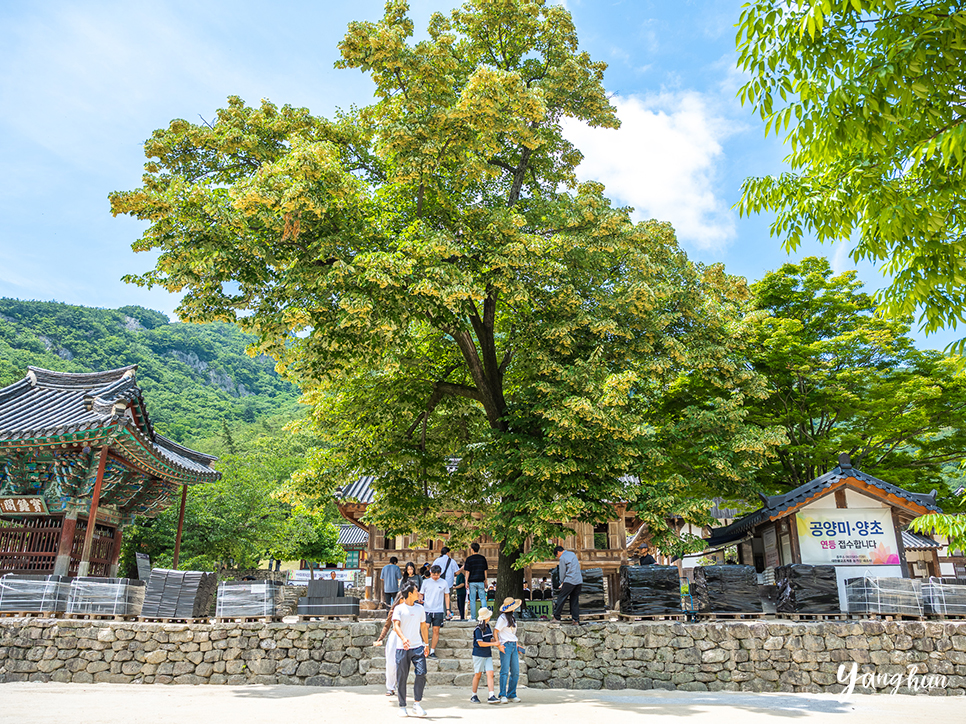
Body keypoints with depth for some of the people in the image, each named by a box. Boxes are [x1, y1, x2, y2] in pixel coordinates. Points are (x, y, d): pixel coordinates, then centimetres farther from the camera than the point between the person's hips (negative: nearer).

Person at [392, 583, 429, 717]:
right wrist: (403, 638, -34)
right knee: (401, 677, 2)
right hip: (402, 648, -3)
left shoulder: (420, 609, 12)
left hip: (418, 647, 3)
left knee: (421, 673, -9)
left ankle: (417, 703, 3)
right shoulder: (399, 609, -3)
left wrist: (426, 644, 19)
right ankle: (402, 706, 15)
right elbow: (396, 625, -17)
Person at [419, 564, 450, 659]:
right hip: (427, 609, 0)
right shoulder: (426, 582, 3)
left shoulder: (443, 582, 3)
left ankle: (432, 651, 12)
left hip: (439, 611, 1)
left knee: (436, 630, 2)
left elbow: (447, 596, 11)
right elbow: (421, 593, 11)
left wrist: (448, 609, 6)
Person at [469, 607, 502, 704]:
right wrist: (494, 644, -13)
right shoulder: (478, 629, -13)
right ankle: (474, 696, 17)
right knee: (478, 675, 2)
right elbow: (480, 643, -17)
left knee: (490, 674, -5)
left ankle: (491, 696, -9)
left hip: (488, 655, 6)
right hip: (479, 654, -6)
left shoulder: (488, 626, 11)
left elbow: (492, 639, 13)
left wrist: (499, 646, -5)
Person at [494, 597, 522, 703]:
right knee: (505, 671, -8)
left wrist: (516, 644, 15)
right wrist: (499, 645, -18)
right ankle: (503, 696, -2)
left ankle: (511, 695, 13)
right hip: (506, 646, -8)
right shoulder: (502, 618, -7)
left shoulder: (512, 618, 17)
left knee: (515, 672, 5)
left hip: (513, 646, 8)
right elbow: (495, 632, -9)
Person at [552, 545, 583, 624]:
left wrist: (562, 582, 10)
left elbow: (563, 572, -3)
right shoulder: (572, 554, 16)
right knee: (575, 600, 9)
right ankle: (576, 620, 4)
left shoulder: (562, 558, -6)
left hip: (570, 581, -7)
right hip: (579, 581, 7)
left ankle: (556, 617, 0)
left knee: (561, 598, 0)